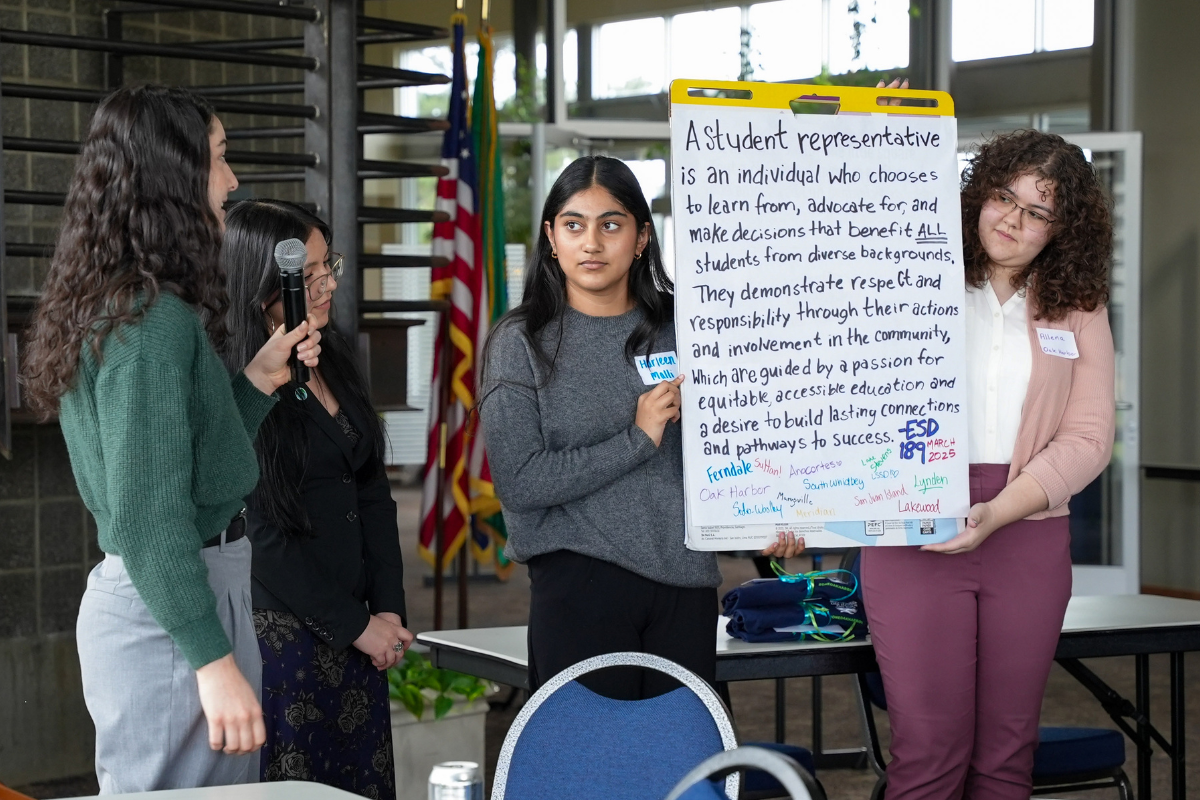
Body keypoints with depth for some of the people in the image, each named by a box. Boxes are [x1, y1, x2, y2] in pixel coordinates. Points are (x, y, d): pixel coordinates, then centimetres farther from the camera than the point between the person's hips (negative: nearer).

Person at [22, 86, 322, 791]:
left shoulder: (109, 306, 14)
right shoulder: (152, 318, -16)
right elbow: (149, 510, -21)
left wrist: (258, 380, 14)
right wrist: (214, 659, -22)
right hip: (171, 608, -10)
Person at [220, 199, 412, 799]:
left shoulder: (335, 363, 11)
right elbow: (263, 536, -14)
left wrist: (388, 610, 3)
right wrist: (356, 626, -10)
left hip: (361, 632, 7)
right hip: (280, 631, -7)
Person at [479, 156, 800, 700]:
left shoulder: (677, 330, 8)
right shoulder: (522, 343, -1)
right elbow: (519, 482, -10)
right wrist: (638, 440, -11)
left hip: (685, 581, 3)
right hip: (580, 586, -3)